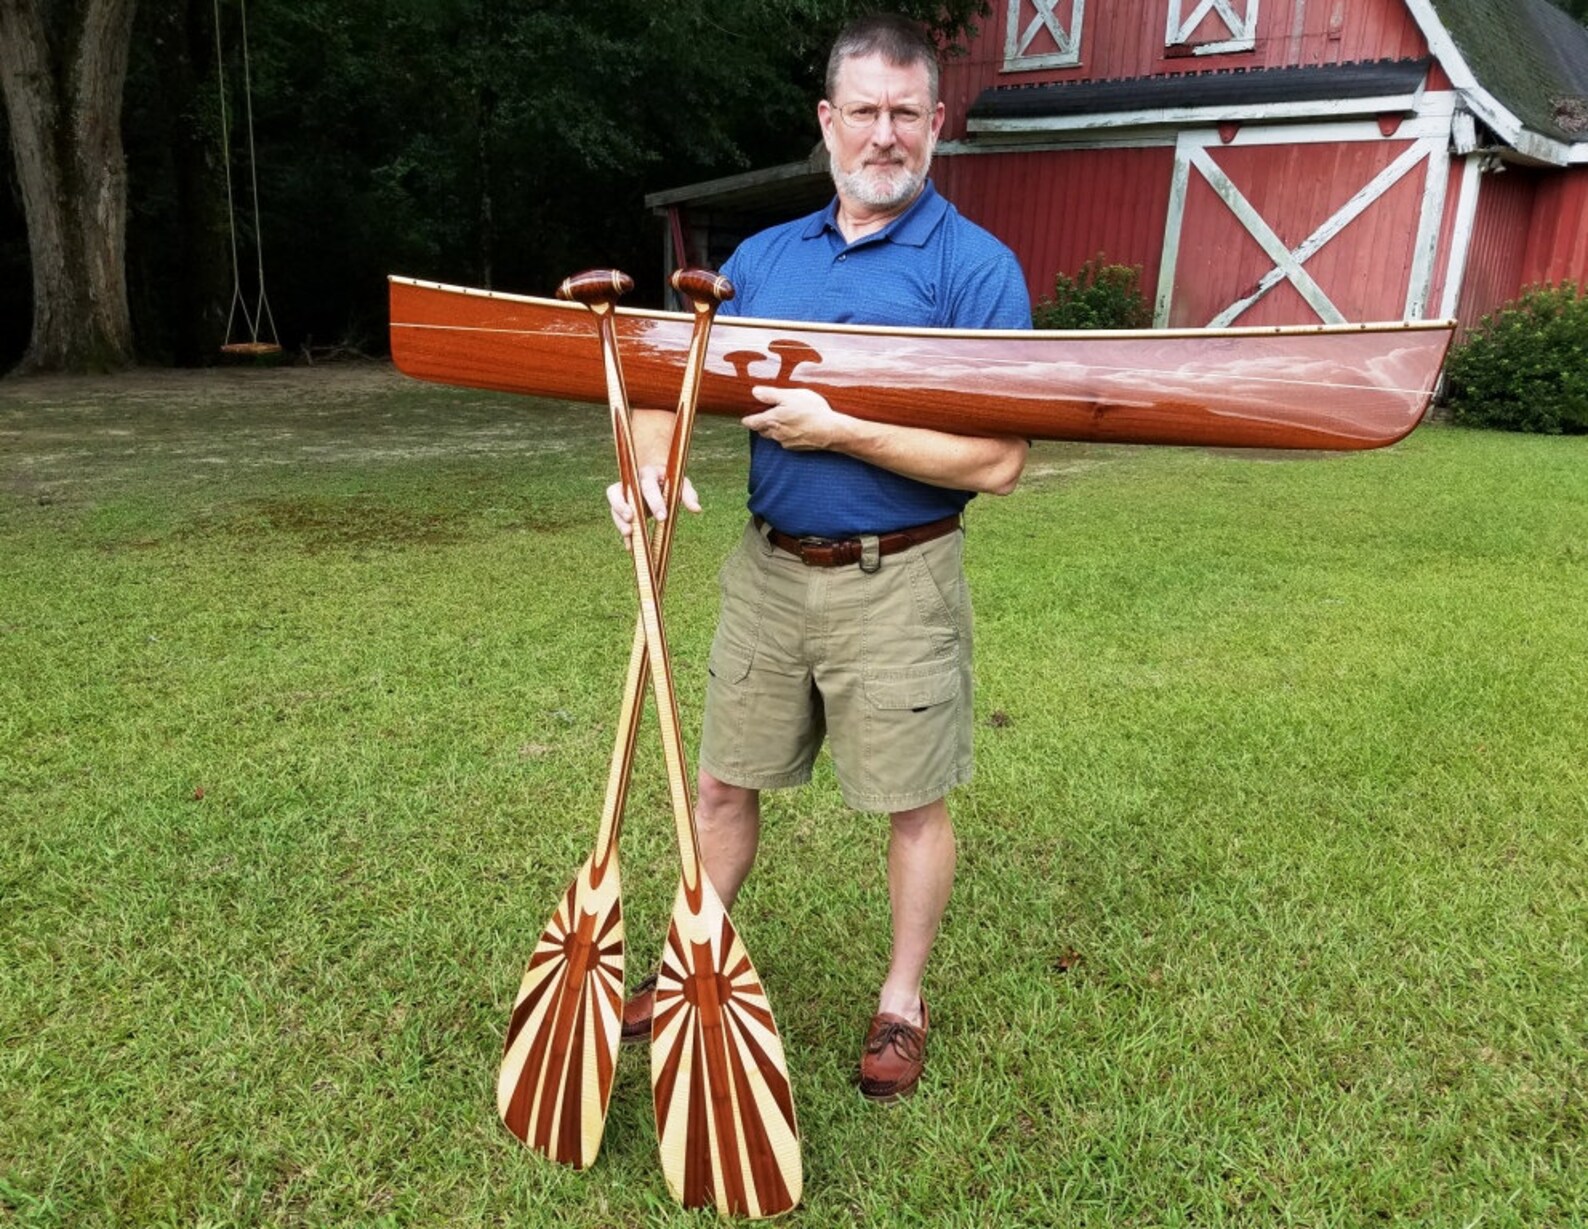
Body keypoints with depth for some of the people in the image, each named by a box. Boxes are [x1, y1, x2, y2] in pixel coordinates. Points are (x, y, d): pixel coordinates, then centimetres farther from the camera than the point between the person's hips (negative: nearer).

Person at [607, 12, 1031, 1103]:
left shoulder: (974, 266, -8)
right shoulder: (763, 258, 9)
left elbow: (997, 462, -17)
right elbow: (677, 385, 11)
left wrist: (836, 430, -19)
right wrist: (652, 460, -11)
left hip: (897, 584, -4)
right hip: (769, 570, 5)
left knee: (914, 805, 10)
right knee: (722, 784, 15)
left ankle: (903, 1003, 32)